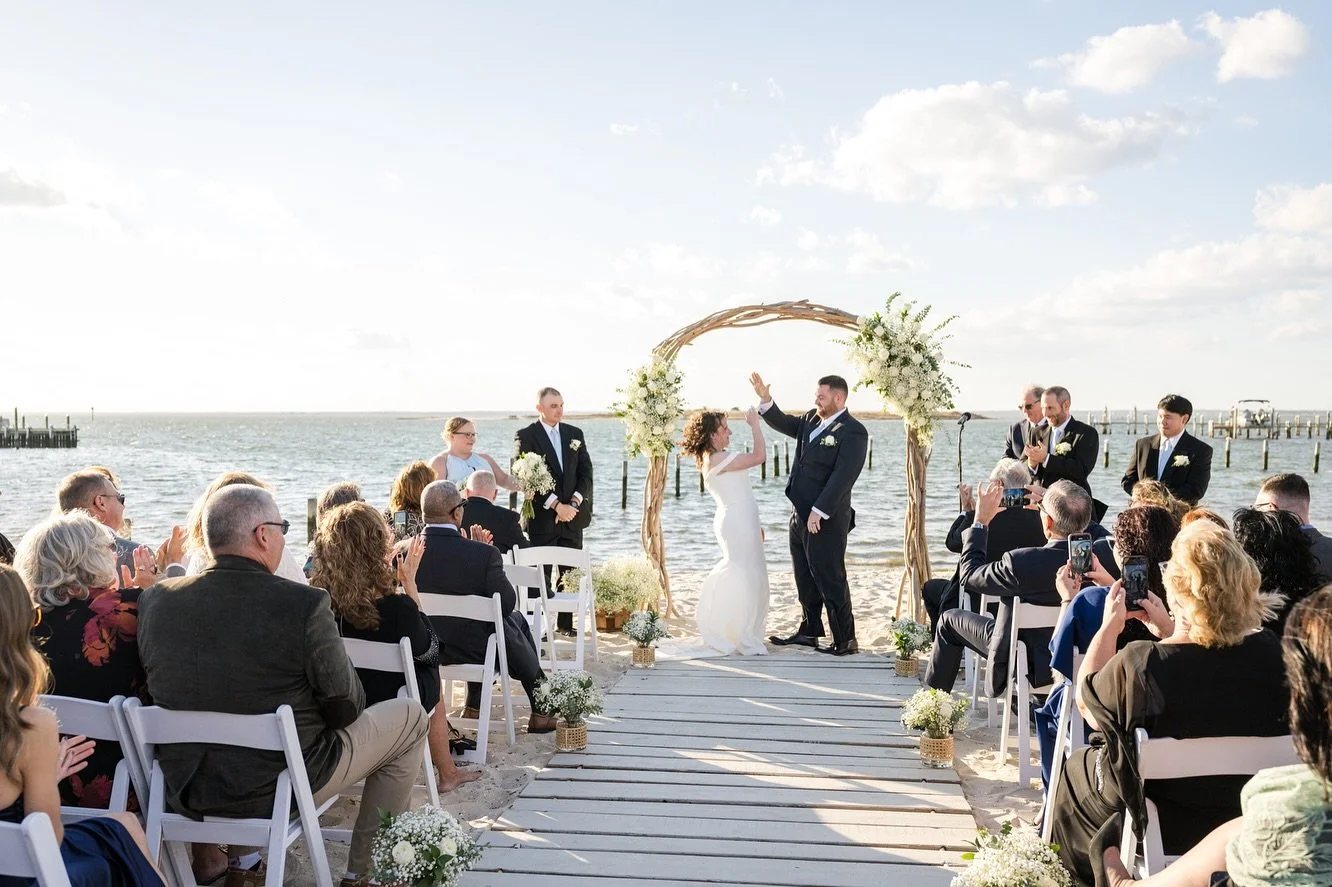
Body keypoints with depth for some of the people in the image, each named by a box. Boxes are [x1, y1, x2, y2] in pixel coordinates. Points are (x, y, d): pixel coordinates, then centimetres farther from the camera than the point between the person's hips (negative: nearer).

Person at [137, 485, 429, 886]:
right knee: (409, 716, 14)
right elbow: (346, 709, -13)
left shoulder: (155, 600, -7)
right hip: (282, 787, -5)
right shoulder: (304, 604, -22)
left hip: (184, 791, 6)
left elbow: (160, 690, 8)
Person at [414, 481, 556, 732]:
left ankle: (474, 705, 42)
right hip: (474, 649, -4)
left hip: (422, 648, 5)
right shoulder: (484, 554, -26)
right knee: (517, 619, 27)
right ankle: (542, 712, 36)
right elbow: (508, 603, -15)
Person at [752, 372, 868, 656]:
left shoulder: (853, 432, -14)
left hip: (825, 519, -9)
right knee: (805, 579, 18)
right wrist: (765, 399, 9)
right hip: (800, 515, 9)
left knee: (830, 579, -3)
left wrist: (819, 512, -25)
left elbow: (842, 477, -21)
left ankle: (845, 641, 6)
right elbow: (783, 424, 25)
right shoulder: (812, 420, 11)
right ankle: (809, 631, 31)